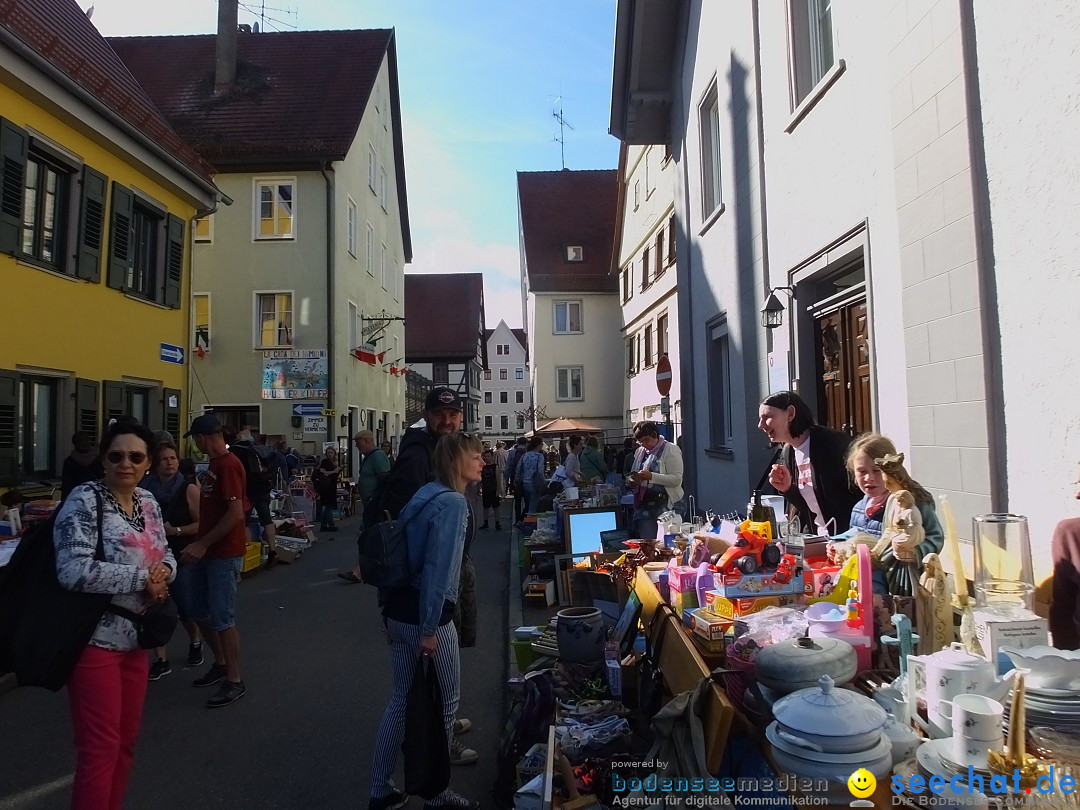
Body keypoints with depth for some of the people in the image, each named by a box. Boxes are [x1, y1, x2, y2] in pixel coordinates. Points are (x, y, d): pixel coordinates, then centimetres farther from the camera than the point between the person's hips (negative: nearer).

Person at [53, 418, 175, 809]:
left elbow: (165, 553, 17)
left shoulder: (148, 501, 6)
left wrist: (164, 570, -6)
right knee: (100, 749, 1)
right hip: (94, 640, -7)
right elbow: (73, 570, -26)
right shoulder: (85, 499, -15)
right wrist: (143, 578, -20)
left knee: (126, 741, 18)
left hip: (134, 638, 7)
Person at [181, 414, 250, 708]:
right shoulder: (214, 465, 13)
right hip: (207, 551, 10)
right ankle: (220, 664, 34)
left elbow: (236, 513, -25)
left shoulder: (228, 465, -18)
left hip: (224, 554, -10)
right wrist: (200, 544, 16)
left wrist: (202, 544, -22)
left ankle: (235, 680, 10)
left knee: (222, 618, -3)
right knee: (200, 612, 17)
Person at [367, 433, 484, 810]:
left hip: (399, 609, 9)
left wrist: (392, 610, 20)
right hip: (425, 614, -9)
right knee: (445, 702, 8)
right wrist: (429, 629, -21)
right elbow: (439, 568, -23)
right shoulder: (453, 502, -18)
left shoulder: (425, 494, 11)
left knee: (402, 698, 19)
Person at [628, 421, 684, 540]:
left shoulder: (670, 450, -4)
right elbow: (635, 474, 27)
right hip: (644, 506, 6)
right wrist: (635, 479, 2)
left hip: (665, 506, -6)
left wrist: (651, 476, -23)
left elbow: (677, 479, -14)